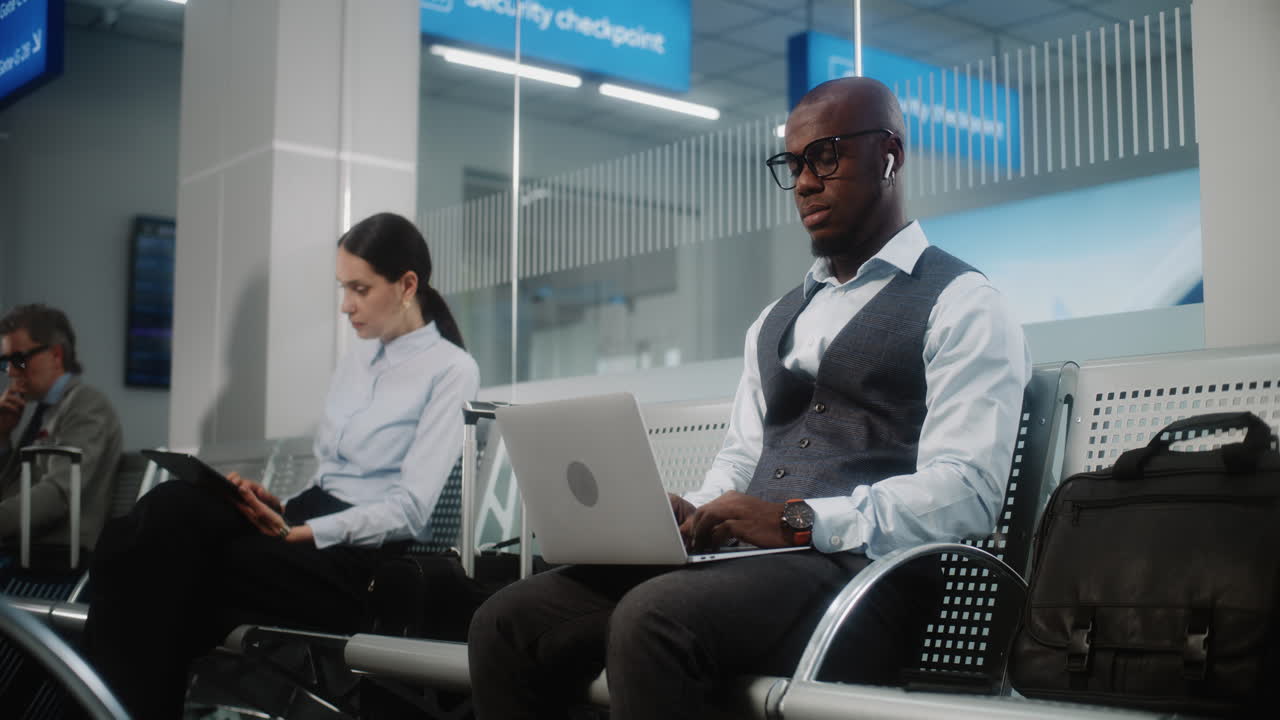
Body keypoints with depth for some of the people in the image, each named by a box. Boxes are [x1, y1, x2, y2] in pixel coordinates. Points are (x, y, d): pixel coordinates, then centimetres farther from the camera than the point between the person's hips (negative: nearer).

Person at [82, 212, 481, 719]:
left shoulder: (452, 370, -3)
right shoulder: (355, 361, 21)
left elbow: (410, 509, -13)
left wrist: (304, 532, -23)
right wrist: (280, 508, -3)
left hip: (365, 557, -7)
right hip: (308, 523, 7)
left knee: (175, 568, -25)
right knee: (175, 505, -23)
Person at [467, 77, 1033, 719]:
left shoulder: (961, 306, 2)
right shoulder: (775, 321, 27)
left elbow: (964, 490, -10)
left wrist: (800, 521, -21)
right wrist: (692, 515, 1)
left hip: (860, 570, -7)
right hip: (742, 559, 7)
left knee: (652, 618, -36)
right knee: (507, 620, -14)